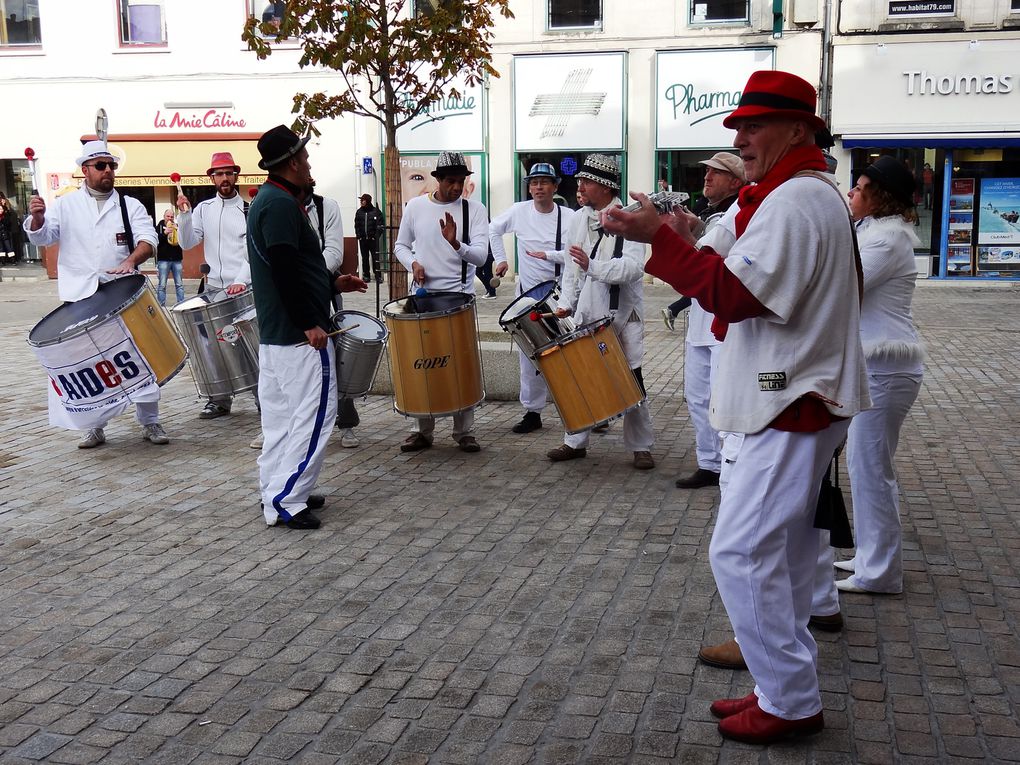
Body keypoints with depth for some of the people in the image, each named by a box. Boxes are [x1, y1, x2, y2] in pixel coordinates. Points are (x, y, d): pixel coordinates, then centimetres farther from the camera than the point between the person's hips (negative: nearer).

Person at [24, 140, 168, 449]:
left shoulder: (130, 205, 6)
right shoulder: (65, 205, 7)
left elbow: (148, 239, -6)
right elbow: (42, 237, -2)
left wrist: (131, 260, -27)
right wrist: (37, 218, -25)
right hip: (80, 301, 0)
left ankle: (150, 422, 13)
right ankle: (94, 426, 15)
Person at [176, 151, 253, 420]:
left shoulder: (249, 209, -2)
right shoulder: (203, 209, 10)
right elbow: (187, 243, 6)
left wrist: (242, 280, -20)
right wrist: (184, 214, -8)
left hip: (246, 288, -3)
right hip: (214, 287, 4)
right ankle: (220, 399, 11)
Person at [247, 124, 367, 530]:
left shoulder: (267, 201, 17)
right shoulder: (281, 205, -16)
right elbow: (286, 272, -23)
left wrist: (333, 283, 21)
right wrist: (309, 325, -20)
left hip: (274, 333, 11)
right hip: (298, 334, -11)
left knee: (281, 417, 14)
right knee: (314, 414, -6)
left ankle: (277, 495, 22)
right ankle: (286, 500, -2)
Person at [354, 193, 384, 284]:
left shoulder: (376, 211, -1)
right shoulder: (359, 212, 9)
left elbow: (381, 225, -1)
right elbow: (357, 225, 12)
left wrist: (377, 235, -10)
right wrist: (358, 235, 0)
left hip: (373, 239, -4)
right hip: (363, 239, 4)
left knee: (375, 257, -6)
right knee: (365, 258, 7)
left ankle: (378, 276, -5)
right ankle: (366, 275, 12)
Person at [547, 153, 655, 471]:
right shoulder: (579, 218, 8)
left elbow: (633, 267, -23)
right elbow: (571, 266, 12)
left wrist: (593, 266, -33)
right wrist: (566, 303, 2)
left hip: (622, 315, -5)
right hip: (586, 314, 5)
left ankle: (641, 446, 14)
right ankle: (576, 441, 22)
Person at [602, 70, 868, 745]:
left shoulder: (794, 199, -16)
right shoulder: (817, 194, 19)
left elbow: (736, 294, -23)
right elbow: (760, 290, 17)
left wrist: (662, 238, -19)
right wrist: (686, 246, 10)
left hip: (788, 410, -11)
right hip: (798, 402, 11)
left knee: (742, 551, -8)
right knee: (783, 556, 15)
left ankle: (790, 701, 4)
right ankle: (787, 692, 24)